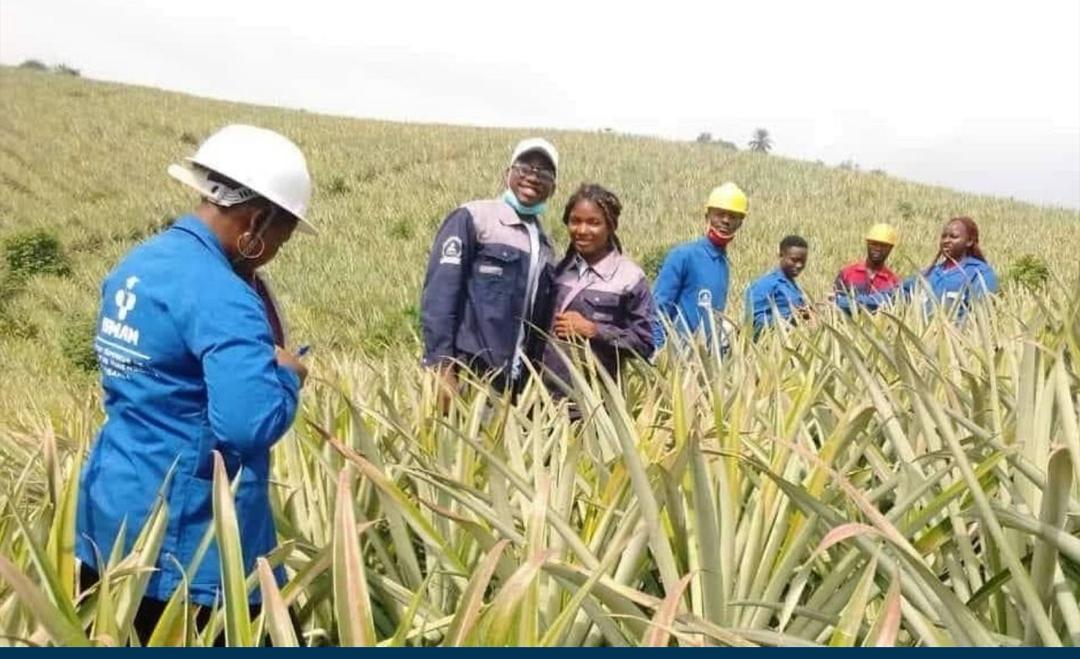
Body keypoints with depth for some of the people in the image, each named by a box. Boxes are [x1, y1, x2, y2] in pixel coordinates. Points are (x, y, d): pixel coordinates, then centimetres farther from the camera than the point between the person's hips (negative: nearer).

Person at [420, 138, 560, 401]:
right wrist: (442, 368, -17)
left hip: (511, 385, 6)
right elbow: (439, 294, -10)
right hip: (464, 375, -5)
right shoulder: (473, 219, -2)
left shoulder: (545, 246, 16)